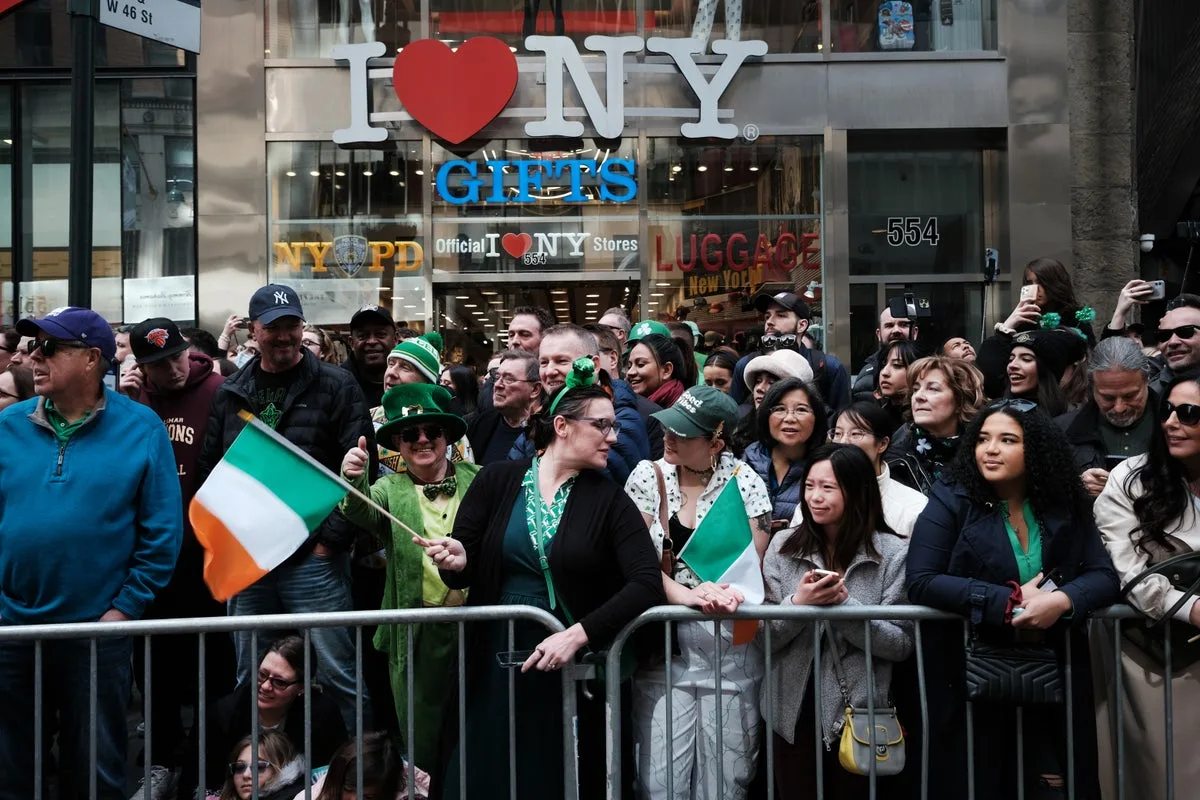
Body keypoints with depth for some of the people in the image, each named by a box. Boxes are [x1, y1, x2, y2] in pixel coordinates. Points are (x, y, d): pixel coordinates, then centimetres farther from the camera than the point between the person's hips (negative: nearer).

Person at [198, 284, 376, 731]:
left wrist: (333, 538, -12)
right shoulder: (231, 394, 12)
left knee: (337, 673, -2)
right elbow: (209, 471, 16)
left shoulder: (335, 386, -2)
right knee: (251, 678, 15)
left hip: (314, 559, -5)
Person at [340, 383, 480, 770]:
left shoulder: (477, 481, 5)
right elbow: (361, 512, -16)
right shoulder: (391, 490, 4)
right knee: (424, 742, 8)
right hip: (419, 633, 0)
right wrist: (354, 481, -36)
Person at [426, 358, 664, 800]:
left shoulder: (609, 500, -3)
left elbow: (648, 583, -14)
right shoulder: (497, 480, -2)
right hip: (493, 662, 0)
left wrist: (577, 635, -24)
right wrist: (456, 561, -22)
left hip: (570, 669, 0)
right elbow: (465, 570, 2)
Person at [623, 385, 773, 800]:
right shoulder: (648, 476, 2)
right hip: (663, 642, 1)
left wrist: (723, 590, -20)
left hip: (729, 646, 0)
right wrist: (683, 594, -18)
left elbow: (756, 563, -2)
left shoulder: (745, 482, 0)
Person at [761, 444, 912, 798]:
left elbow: (900, 645, -10)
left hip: (861, 714, -2)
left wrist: (843, 605, -22)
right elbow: (763, 639, -2)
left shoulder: (894, 553, -6)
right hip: (793, 712, 2)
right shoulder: (783, 547, 0)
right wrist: (798, 604, -20)